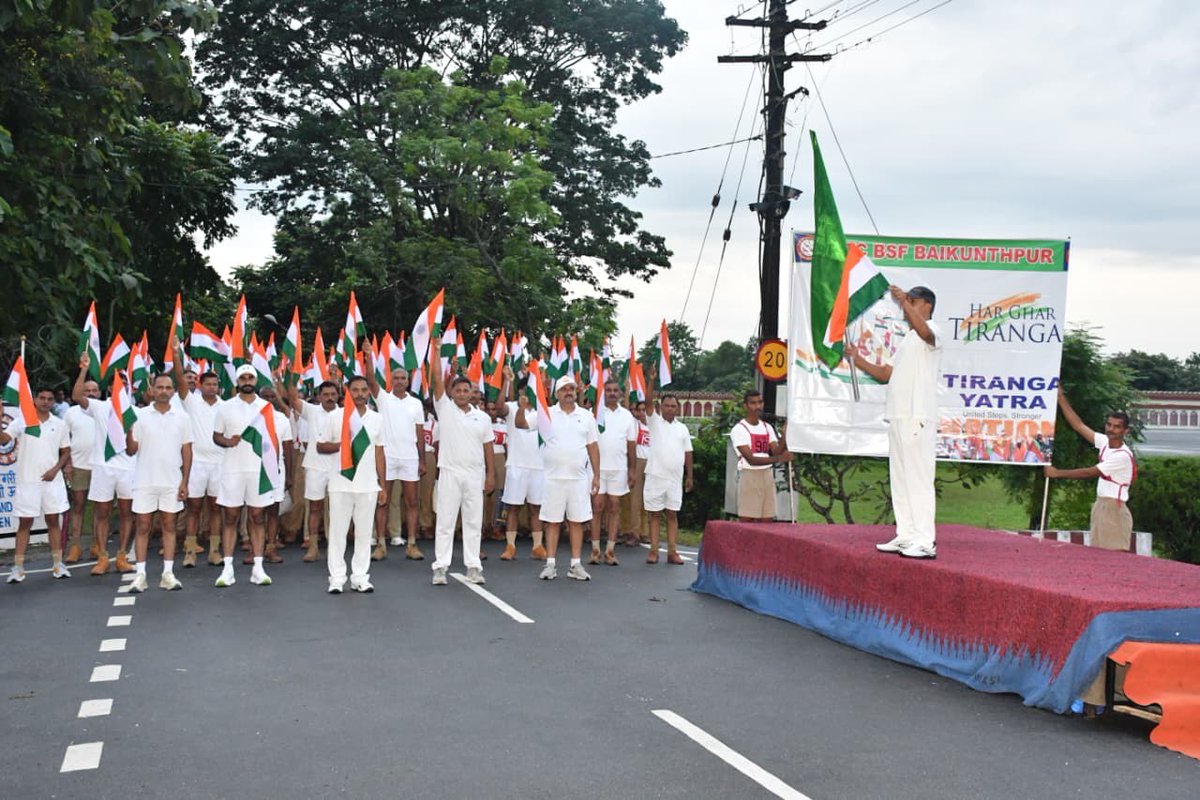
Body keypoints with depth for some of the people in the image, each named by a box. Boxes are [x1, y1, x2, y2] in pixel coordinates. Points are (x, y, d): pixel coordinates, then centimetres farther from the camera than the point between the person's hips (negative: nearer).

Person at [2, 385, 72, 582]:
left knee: (54, 521, 6)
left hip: (52, 481, 2)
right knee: (24, 523, 2)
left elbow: (66, 452, 10)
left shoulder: (60, 424, 5)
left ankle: (57, 564, 12)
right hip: (27, 481, -2)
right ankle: (18, 568, 6)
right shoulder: (21, 421, -2)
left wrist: (55, 469, -5)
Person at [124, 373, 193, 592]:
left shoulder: (182, 417, 3)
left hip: (172, 482, 1)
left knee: (169, 526, 5)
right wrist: (129, 432, -21)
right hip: (145, 481, -1)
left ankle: (168, 574, 9)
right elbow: (131, 450, -1)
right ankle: (140, 574, 7)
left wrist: (184, 482, -1)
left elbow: (186, 451, 5)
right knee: (143, 527, 2)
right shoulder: (140, 415, 0)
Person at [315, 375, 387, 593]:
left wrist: (383, 486, 8)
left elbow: (379, 454, 11)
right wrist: (342, 445, -14)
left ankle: (360, 577, 12)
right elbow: (320, 446, 5)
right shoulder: (334, 417, 1)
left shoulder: (376, 419, 8)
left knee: (364, 533, 5)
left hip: (368, 486, 2)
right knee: (337, 531, 1)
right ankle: (336, 578, 7)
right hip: (341, 484, -2)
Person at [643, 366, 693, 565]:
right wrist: (651, 380, -24)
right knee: (654, 514, 2)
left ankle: (672, 551, 8)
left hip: (675, 478, 3)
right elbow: (648, 401, -13)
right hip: (655, 476, -3)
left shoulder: (683, 428, 10)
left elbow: (688, 453, 12)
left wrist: (689, 476, 8)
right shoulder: (654, 421, 1)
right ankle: (653, 551, 5)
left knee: (672, 514, 5)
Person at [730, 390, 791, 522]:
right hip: (749, 476, -6)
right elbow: (751, 459, -17)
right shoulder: (739, 429, -7)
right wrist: (778, 459, -26)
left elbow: (776, 452, 4)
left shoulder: (768, 427, 14)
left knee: (766, 522, 5)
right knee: (747, 521, -6)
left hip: (768, 476, 6)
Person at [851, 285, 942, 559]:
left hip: (918, 417, -9)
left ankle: (925, 541, -12)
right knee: (900, 479, 9)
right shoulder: (907, 339, 26)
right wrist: (857, 359, 14)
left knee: (919, 478, -12)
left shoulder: (933, 330, -2)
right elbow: (886, 373, 25)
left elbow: (925, 331, -29)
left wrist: (905, 301, -40)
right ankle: (906, 536, 14)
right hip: (898, 417, 10)